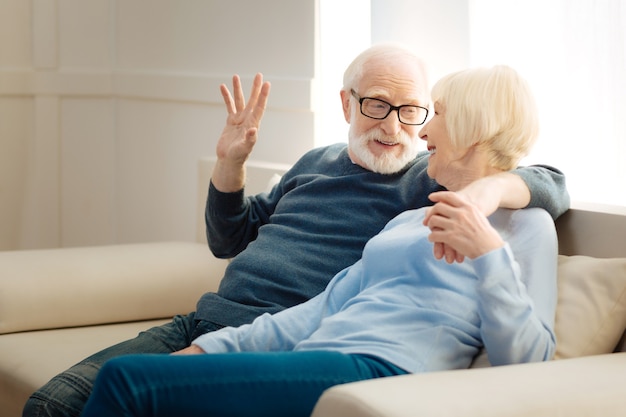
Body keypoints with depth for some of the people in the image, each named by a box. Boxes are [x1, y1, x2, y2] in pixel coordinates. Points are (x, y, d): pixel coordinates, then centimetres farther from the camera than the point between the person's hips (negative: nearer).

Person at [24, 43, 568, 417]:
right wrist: (230, 161, 16)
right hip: (203, 322, 7)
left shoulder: (433, 178, 3)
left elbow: (552, 186, -8)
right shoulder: (317, 162, 22)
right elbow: (230, 240, 32)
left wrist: (489, 187, -30)